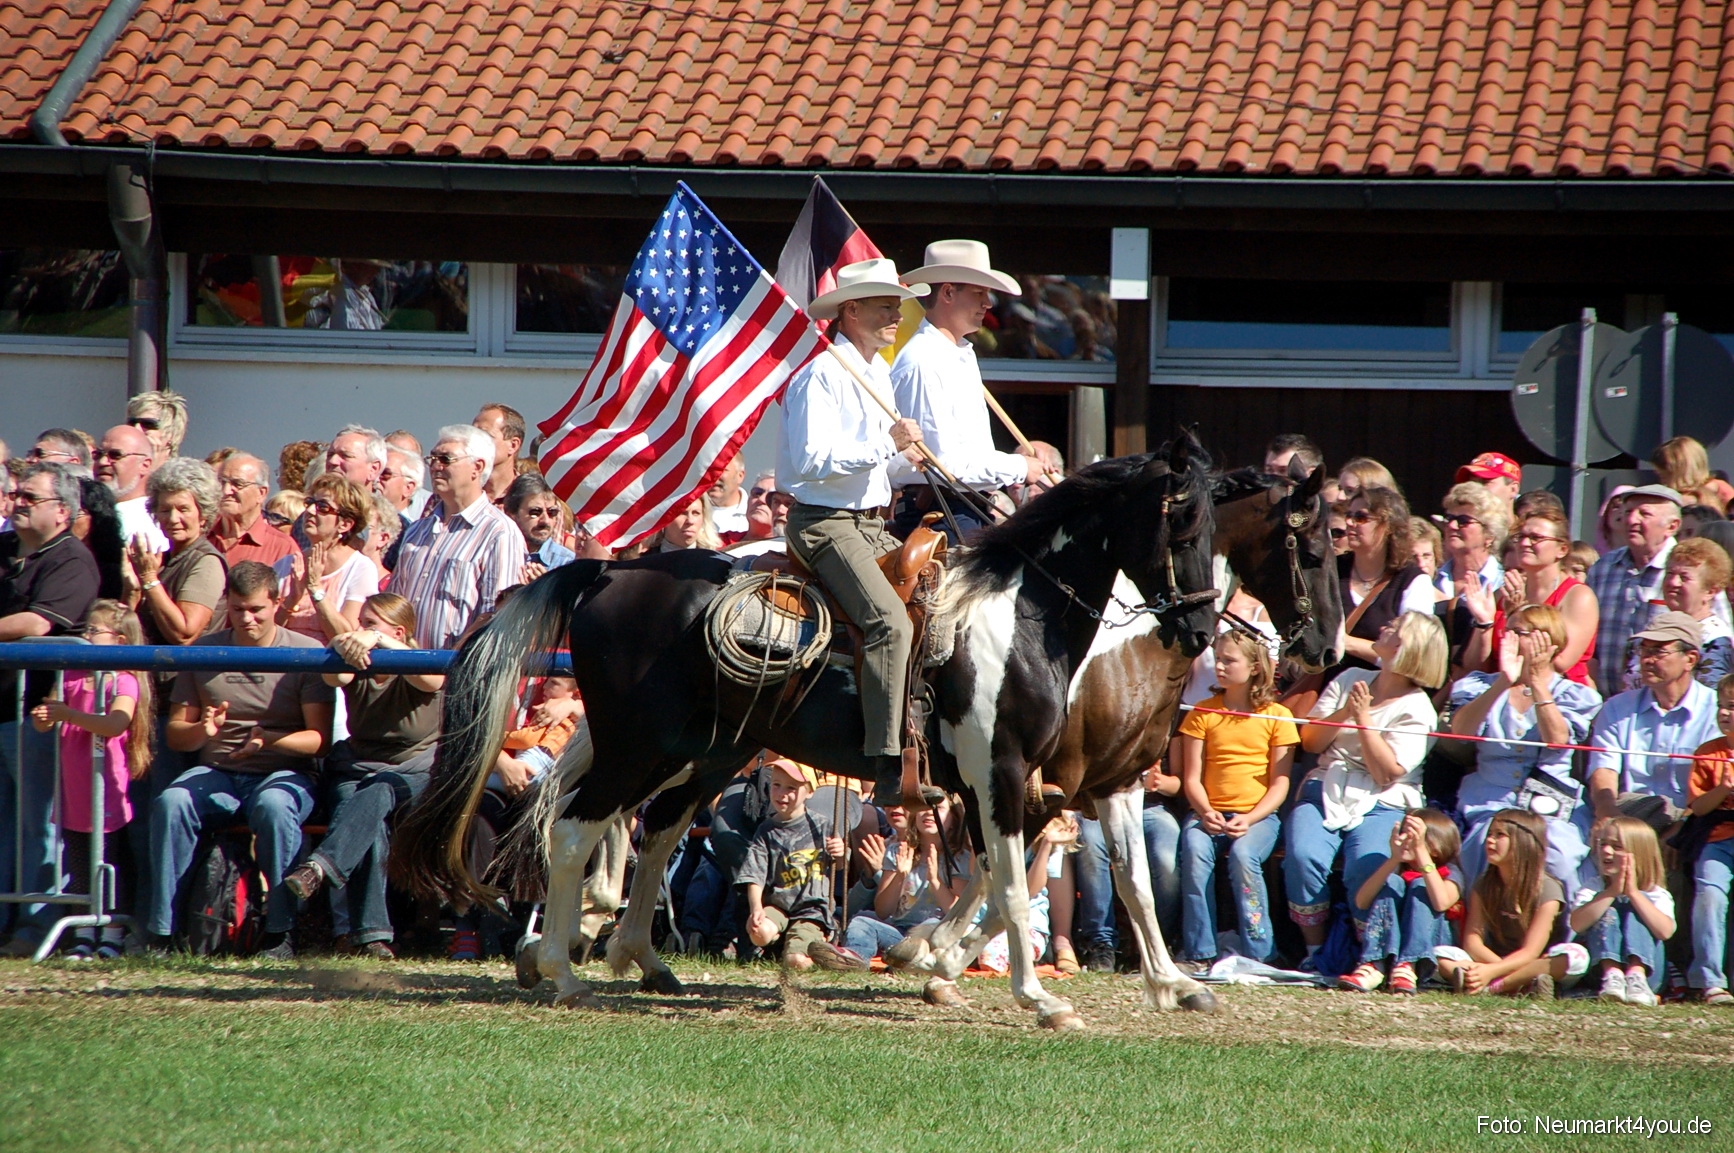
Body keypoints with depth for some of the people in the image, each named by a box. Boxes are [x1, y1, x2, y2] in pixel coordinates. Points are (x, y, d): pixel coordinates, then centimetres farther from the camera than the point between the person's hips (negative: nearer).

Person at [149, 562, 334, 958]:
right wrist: (202, 730, -15)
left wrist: (270, 740, -24)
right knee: (170, 803, -29)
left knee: (273, 806, -38)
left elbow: (320, 739, -6)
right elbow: (175, 735, 9)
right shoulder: (204, 651, 9)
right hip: (217, 772, 3)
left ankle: (280, 933, -30)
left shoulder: (306, 653, 0)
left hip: (283, 773, -3)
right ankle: (159, 931, -26)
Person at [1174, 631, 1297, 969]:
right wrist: (1205, 812, -14)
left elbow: (1280, 783, 1)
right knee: (1195, 851, -31)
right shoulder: (1203, 713, 11)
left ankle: (1258, 954, -23)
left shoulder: (1277, 716, 5)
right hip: (1209, 812, 2)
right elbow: (1192, 777, 6)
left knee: (1243, 854, -33)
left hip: (1258, 814, -2)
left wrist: (1250, 819, -15)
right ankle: (1199, 954, -29)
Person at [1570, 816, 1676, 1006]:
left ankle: (1636, 976, -43)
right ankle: (1612, 975, -43)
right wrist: (1612, 892, -22)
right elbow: (1577, 924, -15)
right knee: (1608, 912, -18)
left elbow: (1665, 931, -17)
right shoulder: (1592, 890, 8)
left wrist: (1633, 892, -22)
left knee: (1633, 908, -17)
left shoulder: (1657, 895, 5)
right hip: (1600, 967, 1)